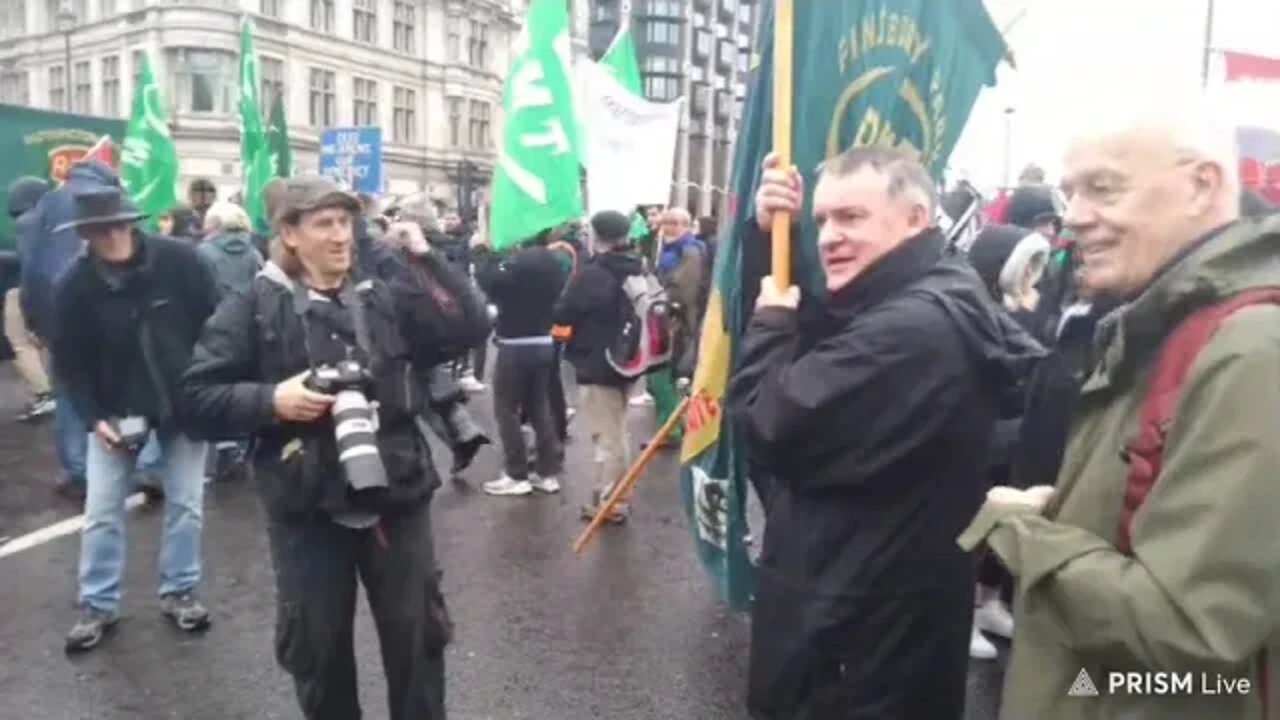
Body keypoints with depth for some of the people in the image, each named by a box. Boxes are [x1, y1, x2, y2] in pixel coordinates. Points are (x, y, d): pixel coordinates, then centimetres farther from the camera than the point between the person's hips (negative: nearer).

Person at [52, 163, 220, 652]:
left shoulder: (179, 261, -17)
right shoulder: (76, 284, -12)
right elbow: (69, 359, -3)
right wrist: (93, 417, -13)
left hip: (184, 402, -1)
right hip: (114, 408, 1)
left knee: (185, 503, 7)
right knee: (101, 511, 5)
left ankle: (179, 593, 24)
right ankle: (97, 605, 22)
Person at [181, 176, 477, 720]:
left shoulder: (386, 294, 2)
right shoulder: (255, 307, -4)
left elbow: (466, 331, -5)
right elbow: (198, 397, -4)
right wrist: (270, 400, -19)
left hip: (396, 494, 2)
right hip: (307, 507, -1)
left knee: (418, 633, 14)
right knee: (318, 645, 15)